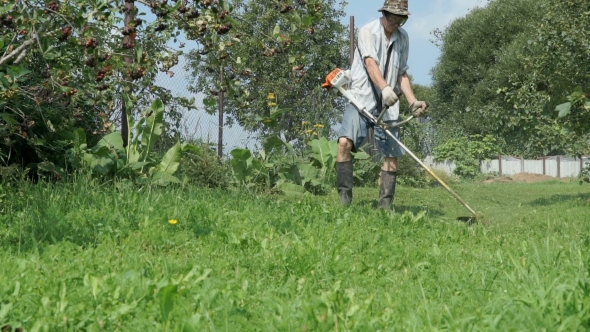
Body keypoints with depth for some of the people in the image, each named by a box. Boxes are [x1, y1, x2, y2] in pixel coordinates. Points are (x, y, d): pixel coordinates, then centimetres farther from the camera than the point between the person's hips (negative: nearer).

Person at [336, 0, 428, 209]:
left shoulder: (403, 38, 13)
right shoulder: (368, 32, -4)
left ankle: (385, 206, 9)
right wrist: (385, 88, -37)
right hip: (362, 98, -5)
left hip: (388, 104, 5)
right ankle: (344, 198, -15)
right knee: (345, 142, -23)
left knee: (392, 156, 1)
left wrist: (413, 102, 5)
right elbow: (370, 63, -20)